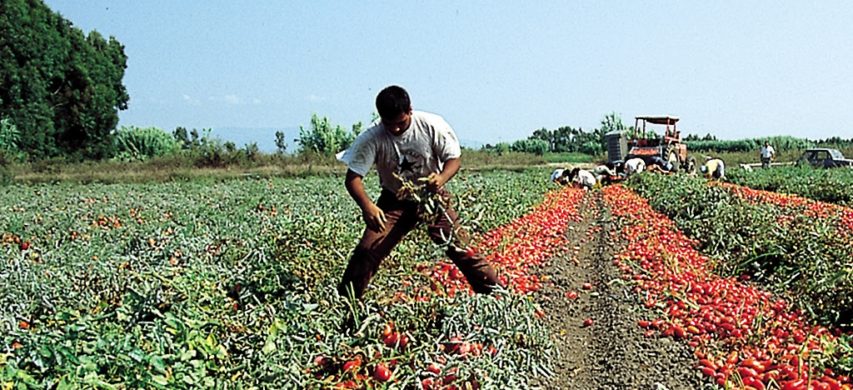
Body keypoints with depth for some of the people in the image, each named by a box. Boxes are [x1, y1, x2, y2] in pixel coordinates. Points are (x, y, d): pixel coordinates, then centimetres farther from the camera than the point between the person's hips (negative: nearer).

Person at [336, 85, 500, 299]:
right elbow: (353, 178, -22)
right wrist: (366, 206, -42)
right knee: (368, 249, -11)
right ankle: (345, 301, 6)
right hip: (394, 201, 0)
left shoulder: (432, 125, -20)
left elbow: (453, 159, -11)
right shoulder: (371, 138, -21)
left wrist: (441, 178, -35)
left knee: (459, 246, -10)